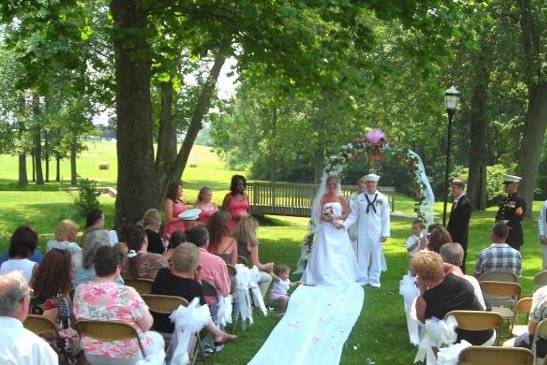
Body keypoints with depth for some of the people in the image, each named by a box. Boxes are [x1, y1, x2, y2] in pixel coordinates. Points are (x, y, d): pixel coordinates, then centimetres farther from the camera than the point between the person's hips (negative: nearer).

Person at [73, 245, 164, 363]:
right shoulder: (127, 293, -26)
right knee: (157, 338, 26)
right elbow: (147, 325, -16)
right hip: (127, 357, -5)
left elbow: (79, 319, 6)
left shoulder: (80, 291, -11)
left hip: (92, 355, 5)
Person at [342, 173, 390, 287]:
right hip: (362, 232, 1)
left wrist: (385, 233, -4)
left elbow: (386, 217, 1)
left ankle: (374, 279, 17)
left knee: (376, 256, 5)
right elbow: (354, 215, 4)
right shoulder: (360, 198, 3)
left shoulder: (382, 198, 1)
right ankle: (362, 279, 15)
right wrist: (344, 225, -8)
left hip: (376, 233, -1)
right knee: (362, 255, 5)